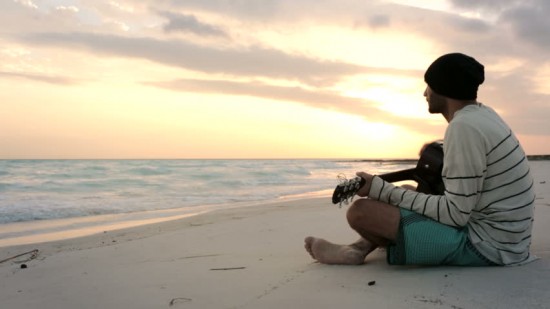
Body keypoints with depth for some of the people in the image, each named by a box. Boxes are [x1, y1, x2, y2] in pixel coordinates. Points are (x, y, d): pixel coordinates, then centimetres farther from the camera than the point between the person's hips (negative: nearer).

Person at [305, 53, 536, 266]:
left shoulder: (464, 127, -21)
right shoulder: (482, 114, 9)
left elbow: (455, 214, -22)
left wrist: (380, 190, -18)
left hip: (487, 244, -10)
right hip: (504, 236, 10)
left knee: (360, 211, -15)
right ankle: (359, 249, 20)